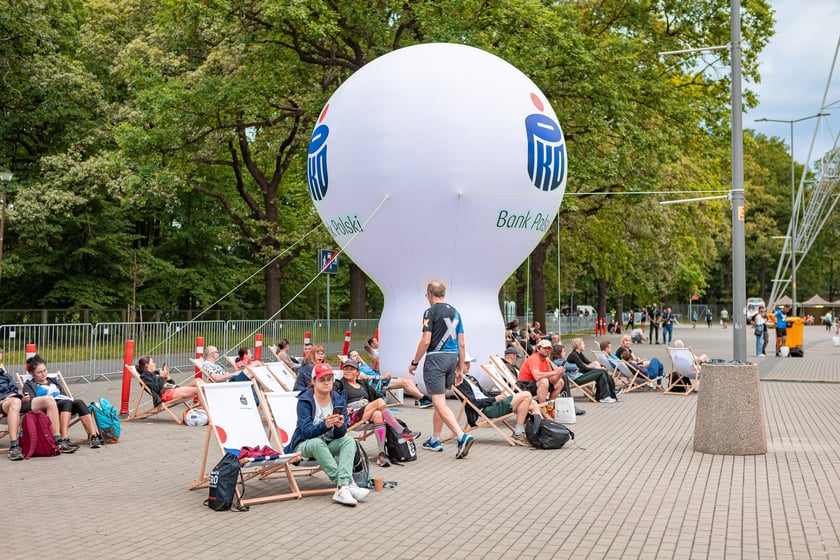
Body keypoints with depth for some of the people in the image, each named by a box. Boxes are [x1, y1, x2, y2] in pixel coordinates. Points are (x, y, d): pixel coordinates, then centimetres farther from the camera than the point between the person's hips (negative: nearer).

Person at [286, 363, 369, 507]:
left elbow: (340, 434, -4)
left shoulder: (338, 399, 1)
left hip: (329, 444, 4)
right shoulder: (305, 400, -11)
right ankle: (348, 484, -45)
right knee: (318, 443, -36)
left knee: (349, 441, -24)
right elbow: (306, 431, -22)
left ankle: (342, 488, -44)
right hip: (304, 445, -4)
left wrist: (340, 426, -29)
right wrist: (325, 425, -41)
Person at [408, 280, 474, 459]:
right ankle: (435, 440, 25)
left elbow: (425, 341, -14)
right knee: (439, 401, 19)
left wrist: (414, 363, -4)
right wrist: (460, 369, 17)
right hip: (452, 357, 8)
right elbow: (461, 344, 12)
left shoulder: (431, 312, -8)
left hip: (436, 358, -7)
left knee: (439, 403, -8)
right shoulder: (455, 312, 12)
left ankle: (462, 436, -23)